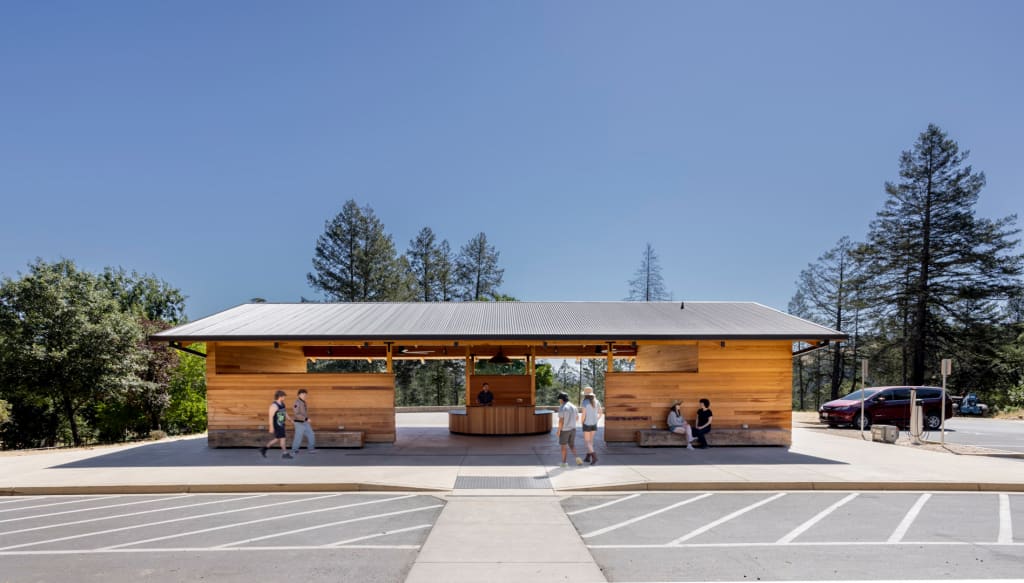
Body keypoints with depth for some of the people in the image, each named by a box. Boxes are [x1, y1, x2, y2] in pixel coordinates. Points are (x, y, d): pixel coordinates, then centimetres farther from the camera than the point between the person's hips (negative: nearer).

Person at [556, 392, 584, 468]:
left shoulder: (561, 408, -17)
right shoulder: (573, 407, 3)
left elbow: (561, 421, -19)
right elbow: (577, 418, 13)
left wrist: (558, 431, -10)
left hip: (564, 430, -5)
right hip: (572, 429, 5)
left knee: (563, 446, 8)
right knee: (571, 445, 16)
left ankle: (564, 462, 14)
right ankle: (577, 458, -4)